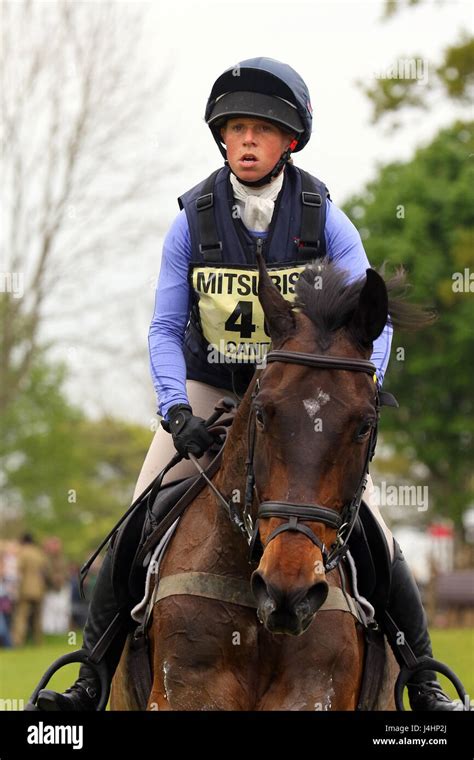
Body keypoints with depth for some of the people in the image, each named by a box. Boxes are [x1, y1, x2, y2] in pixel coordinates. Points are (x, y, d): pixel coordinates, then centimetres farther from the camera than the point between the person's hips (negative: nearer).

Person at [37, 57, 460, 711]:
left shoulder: (325, 221, -12)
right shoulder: (194, 221, -11)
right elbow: (165, 329, -8)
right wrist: (176, 413, -23)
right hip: (208, 391, 0)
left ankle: (423, 681, 7)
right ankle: (93, 675, 1)